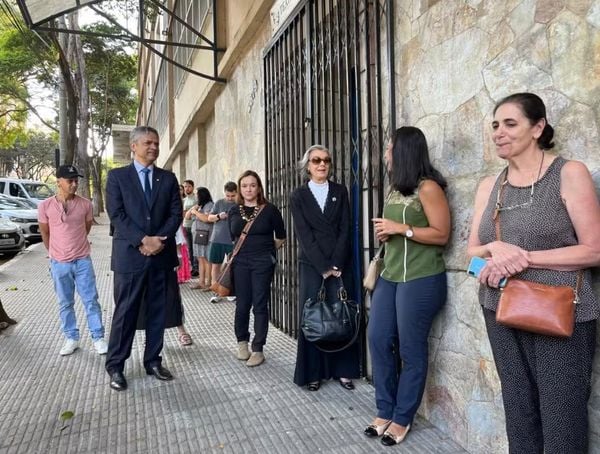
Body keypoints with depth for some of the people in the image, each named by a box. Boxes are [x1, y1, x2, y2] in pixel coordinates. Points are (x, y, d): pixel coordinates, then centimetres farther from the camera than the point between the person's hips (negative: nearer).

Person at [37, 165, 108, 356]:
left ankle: (98, 338, 15)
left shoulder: (85, 204, -5)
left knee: (91, 301, 4)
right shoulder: (45, 206, -7)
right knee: (65, 304, 11)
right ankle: (71, 338, 24)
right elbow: (45, 233, 7)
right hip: (59, 263, 0)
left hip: (83, 261, 0)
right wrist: (56, 253, 14)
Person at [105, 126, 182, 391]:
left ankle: (153, 361, 23)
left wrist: (160, 240, -12)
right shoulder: (117, 176, 3)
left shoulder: (168, 178, 11)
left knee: (157, 312, 10)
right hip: (130, 254, -3)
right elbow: (116, 214, -6)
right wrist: (143, 240, -17)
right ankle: (115, 367, 18)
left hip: (162, 254, 3)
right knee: (125, 312, 4)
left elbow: (176, 213, 3)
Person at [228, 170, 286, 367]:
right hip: (240, 262, 2)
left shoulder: (270, 209, -3)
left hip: (263, 262, -2)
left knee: (260, 305, 2)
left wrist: (266, 249, 9)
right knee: (242, 304, 7)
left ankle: (258, 349, 12)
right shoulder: (234, 211, 5)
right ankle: (242, 341, 29)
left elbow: (281, 237, 7)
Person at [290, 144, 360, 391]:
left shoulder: (340, 192, 8)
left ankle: (343, 370, 17)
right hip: (311, 265, -1)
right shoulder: (298, 196, 4)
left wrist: (336, 264, -9)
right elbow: (304, 235, -4)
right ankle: (313, 372, 15)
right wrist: (323, 267, -11)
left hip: (340, 264, 1)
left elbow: (345, 230, 1)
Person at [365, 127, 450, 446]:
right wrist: (384, 231, 6)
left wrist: (400, 228, -15)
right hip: (390, 275, 8)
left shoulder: (428, 187, -8)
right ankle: (385, 411, 22)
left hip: (421, 279, -8)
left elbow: (442, 234, -11)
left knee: (411, 350, 3)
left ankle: (402, 418, 19)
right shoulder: (395, 187, 16)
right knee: (378, 340, 6)